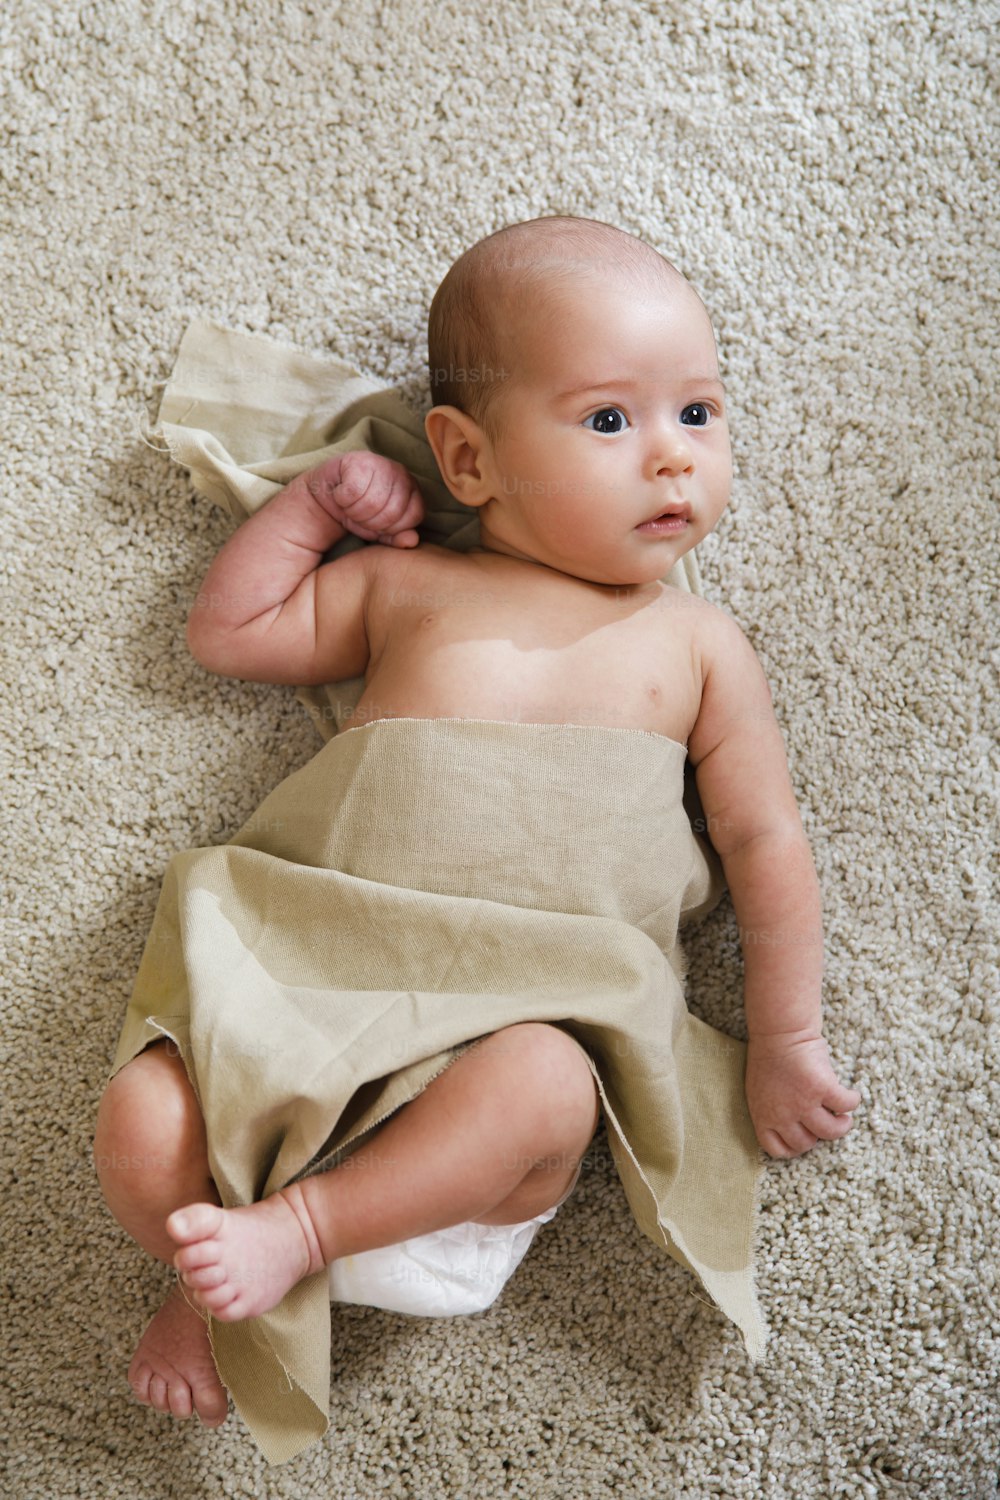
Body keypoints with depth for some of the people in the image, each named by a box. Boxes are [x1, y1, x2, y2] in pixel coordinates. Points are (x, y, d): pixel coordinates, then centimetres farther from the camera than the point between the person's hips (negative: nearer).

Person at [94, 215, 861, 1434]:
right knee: (143, 1120, -18)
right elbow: (225, 632, 22)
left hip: (530, 1019, -2)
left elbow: (763, 842, 11)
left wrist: (783, 1039, 7)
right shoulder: (404, 584, 14)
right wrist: (319, 497, 14)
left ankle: (301, 1225, -18)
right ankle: (215, 1289, 13)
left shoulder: (697, 644, 10)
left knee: (542, 1085, -36)